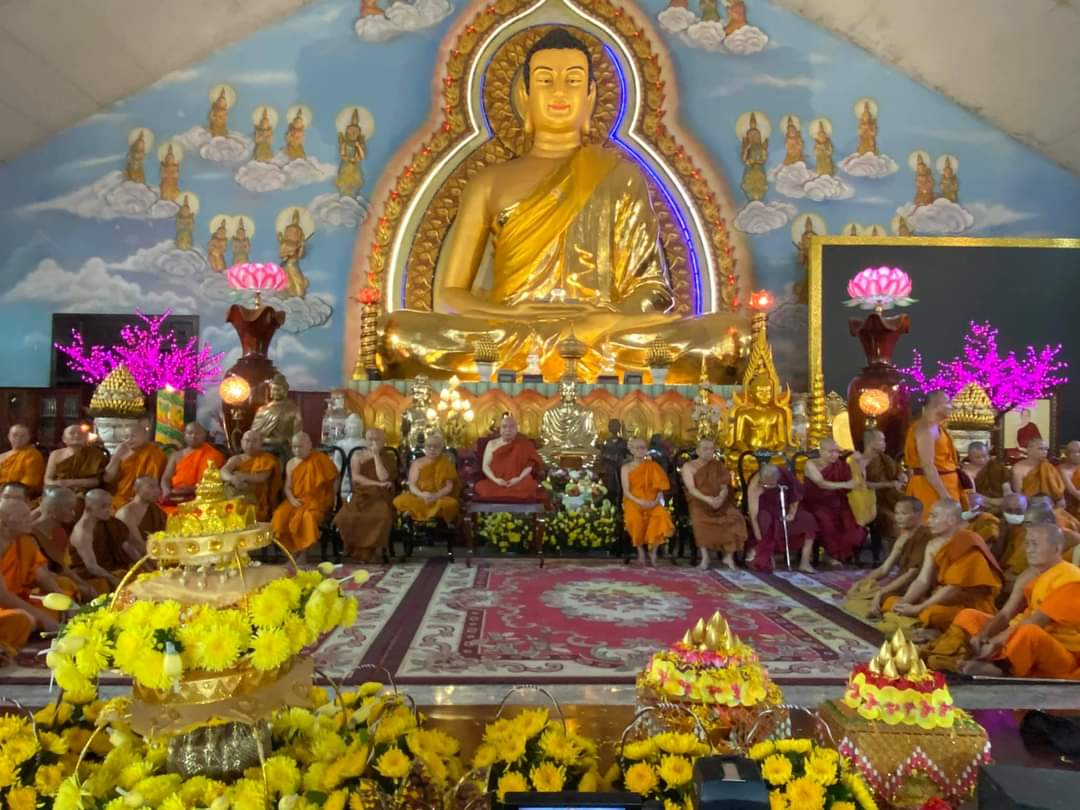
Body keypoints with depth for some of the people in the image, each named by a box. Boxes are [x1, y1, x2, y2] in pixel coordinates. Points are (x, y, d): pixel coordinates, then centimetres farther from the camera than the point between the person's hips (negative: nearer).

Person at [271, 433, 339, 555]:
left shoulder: (320, 459, -4)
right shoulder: (291, 464, 10)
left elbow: (334, 478, 1)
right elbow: (287, 487, 10)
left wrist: (332, 498, -4)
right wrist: (292, 499, -10)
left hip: (317, 500, -4)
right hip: (297, 500, 4)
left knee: (308, 516, -34)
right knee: (281, 515, -23)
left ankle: (303, 552, -17)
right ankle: (290, 549, -11)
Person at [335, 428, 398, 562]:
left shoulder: (389, 457, 7)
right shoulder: (358, 455, 11)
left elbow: (383, 478, -11)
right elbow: (355, 476, -4)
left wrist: (376, 455, -7)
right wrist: (377, 484, -13)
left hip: (380, 497, -1)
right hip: (361, 496, 1)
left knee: (382, 516, -34)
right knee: (346, 516, -29)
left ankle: (368, 550, -15)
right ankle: (357, 549, -7)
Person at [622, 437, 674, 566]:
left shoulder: (653, 466, 12)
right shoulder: (626, 468, 7)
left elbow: (660, 488, 6)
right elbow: (626, 491, -2)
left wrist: (656, 501, -14)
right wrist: (639, 502, -18)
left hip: (652, 502, 2)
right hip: (633, 501, -1)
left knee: (661, 516, -32)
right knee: (635, 518, -36)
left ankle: (653, 550, -17)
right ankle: (640, 548, -12)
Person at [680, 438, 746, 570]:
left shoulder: (719, 466, 11)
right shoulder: (689, 466, 2)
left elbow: (725, 487, 1)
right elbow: (691, 489, -9)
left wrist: (720, 498, -22)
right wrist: (707, 499, -25)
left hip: (720, 502, 2)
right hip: (699, 501, -2)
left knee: (735, 517, -26)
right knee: (700, 520, -35)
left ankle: (729, 556, -16)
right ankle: (705, 556, -22)